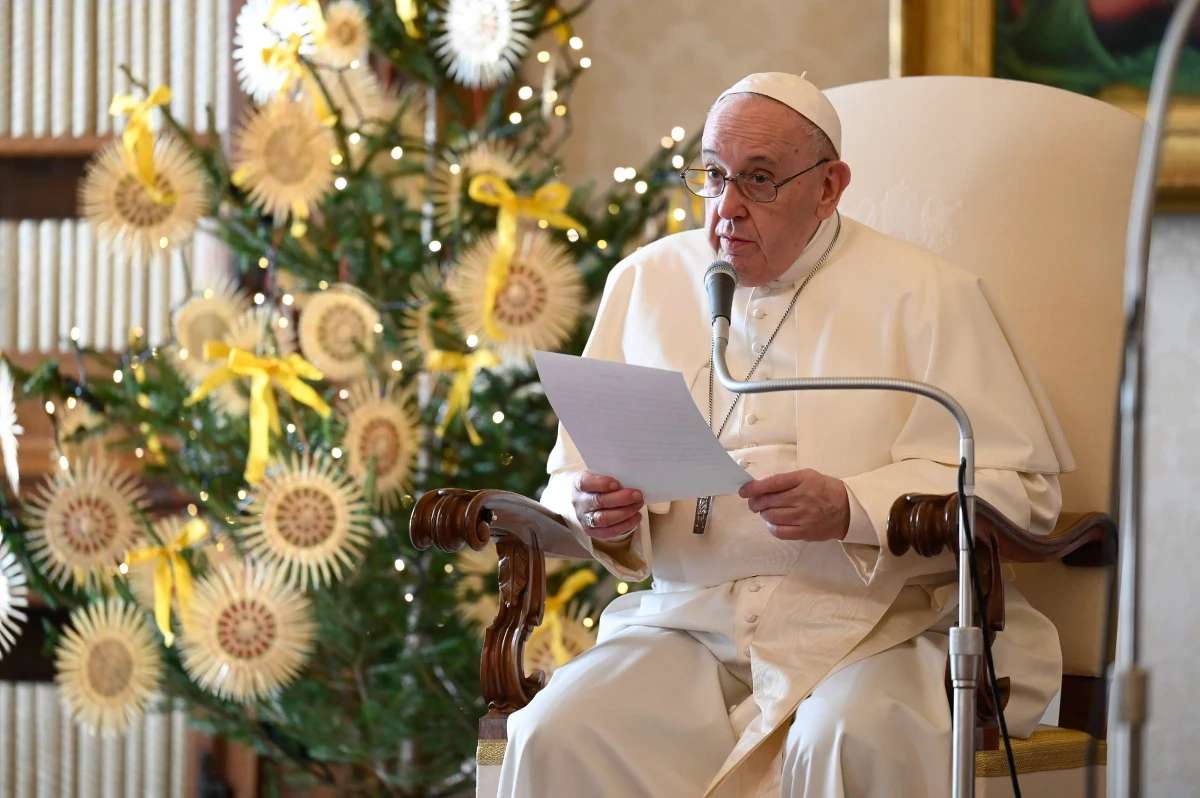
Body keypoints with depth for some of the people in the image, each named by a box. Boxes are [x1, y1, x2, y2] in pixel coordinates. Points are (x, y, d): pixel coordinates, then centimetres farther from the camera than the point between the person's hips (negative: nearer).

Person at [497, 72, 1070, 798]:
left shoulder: (923, 295, 5)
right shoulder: (645, 283, 17)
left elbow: (1019, 486, -3)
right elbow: (572, 479, 18)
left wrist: (850, 508, -18)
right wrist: (597, 512, -7)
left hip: (881, 632, -3)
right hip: (690, 623, 3)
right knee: (556, 738, -25)